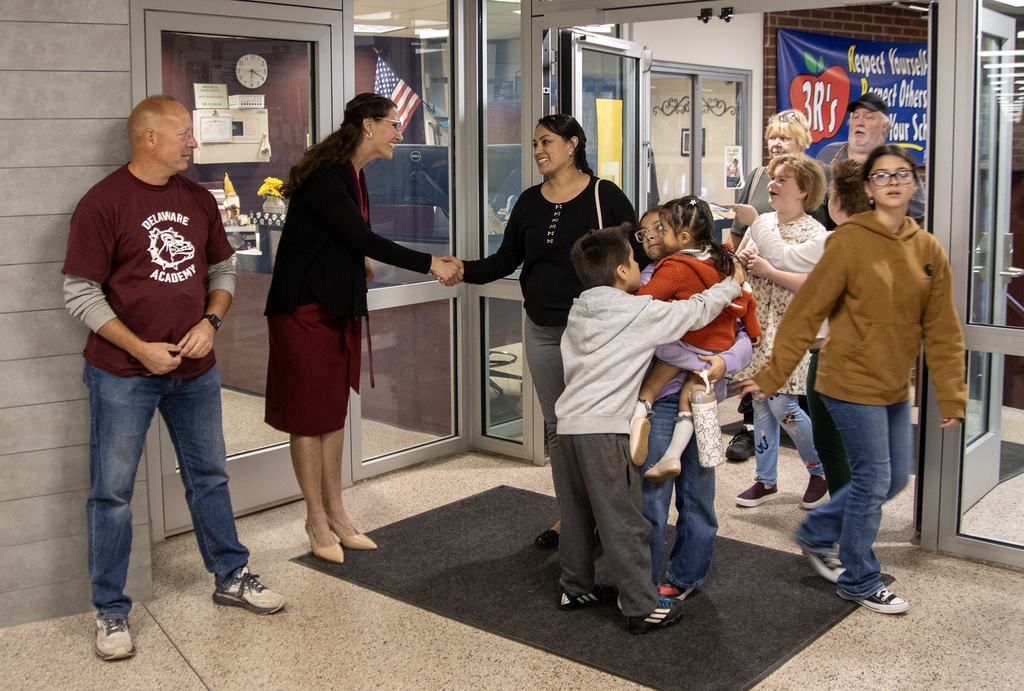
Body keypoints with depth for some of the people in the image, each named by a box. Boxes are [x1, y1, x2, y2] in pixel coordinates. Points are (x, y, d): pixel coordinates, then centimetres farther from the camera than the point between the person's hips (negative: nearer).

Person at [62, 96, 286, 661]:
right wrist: (140, 348, -16)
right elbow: (80, 292, -12)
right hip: (123, 373, -5)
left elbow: (223, 267, 13)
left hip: (195, 369, 5)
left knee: (208, 476, 16)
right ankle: (110, 610, 16)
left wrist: (210, 322, -5)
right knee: (112, 491, 3)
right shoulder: (103, 203, -12)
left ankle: (231, 577, 31)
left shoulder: (198, 200, 6)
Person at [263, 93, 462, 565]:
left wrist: (358, 258, 7)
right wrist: (430, 264, -21)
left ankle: (334, 510, 24)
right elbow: (363, 239, -24)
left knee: (335, 410, 13)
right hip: (304, 308, -9)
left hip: (339, 306, 9)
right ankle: (316, 518, 13)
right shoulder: (324, 176, -20)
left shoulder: (354, 175, 11)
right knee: (309, 415, 1)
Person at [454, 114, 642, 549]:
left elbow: (639, 252, -2)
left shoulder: (605, 196, -5)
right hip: (542, 329, 5)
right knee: (555, 423, 11)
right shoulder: (529, 202, 10)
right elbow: (506, 259, 9)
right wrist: (465, 269, -7)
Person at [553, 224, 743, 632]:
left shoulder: (579, 310, 13)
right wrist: (732, 284, 16)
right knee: (624, 522, 0)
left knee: (578, 514, 19)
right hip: (603, 429, -8)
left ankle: (575, 587, 32)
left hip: (567, 422, 8)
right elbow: (696, 311, 0)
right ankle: (642, 608, 8)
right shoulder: (640, 312, -8)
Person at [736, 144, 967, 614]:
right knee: (873, 480, 0)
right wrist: (770, 376, -11)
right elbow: (806, 314, -11)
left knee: (894, 478, 14)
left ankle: (816, 534, 34)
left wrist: (952, 398, 2)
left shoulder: (929, 250, 4)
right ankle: (859, 581, 20)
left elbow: (942, 332, 6)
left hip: (895, 389, 7)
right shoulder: (849, 242, -13)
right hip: (852, 383, -7)